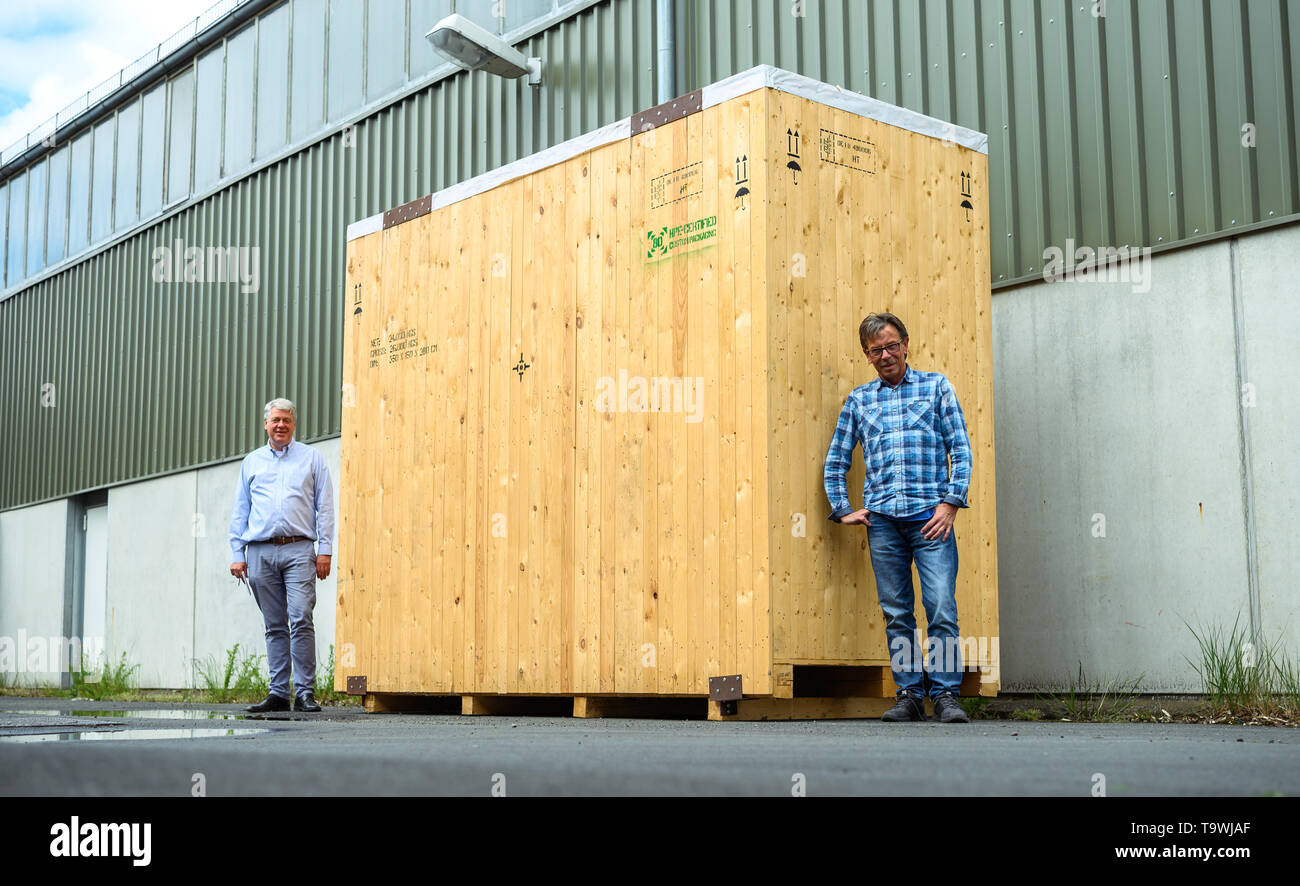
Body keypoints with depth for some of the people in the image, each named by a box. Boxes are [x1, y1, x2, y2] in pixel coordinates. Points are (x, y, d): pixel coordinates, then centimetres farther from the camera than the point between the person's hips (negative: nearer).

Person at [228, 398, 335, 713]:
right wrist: (237, 554, 9)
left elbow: (324, 507, 7)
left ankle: (305, 693, -10)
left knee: (301, 620, -13)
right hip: (260, 553, 3)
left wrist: (325, 550, -2)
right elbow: (240, 511, 18)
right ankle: (278, 693, 9)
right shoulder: (251, 462, 18)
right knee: (274, 626, 5)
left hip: (298, 550, -3)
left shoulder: (312, 458, 11)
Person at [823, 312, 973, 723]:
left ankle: (946, 694, -3)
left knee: (942, 608, -9)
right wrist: (843, 509, 9)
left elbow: (961, 449, 5)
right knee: (896, 613, 3)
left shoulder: (935, 386, 10)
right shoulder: (858, 400, 16)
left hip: (930, 516, -2)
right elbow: (835, 461, 20)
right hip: (881, 519, 2)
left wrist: (950, 503, -5)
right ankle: (909, 694, 10)